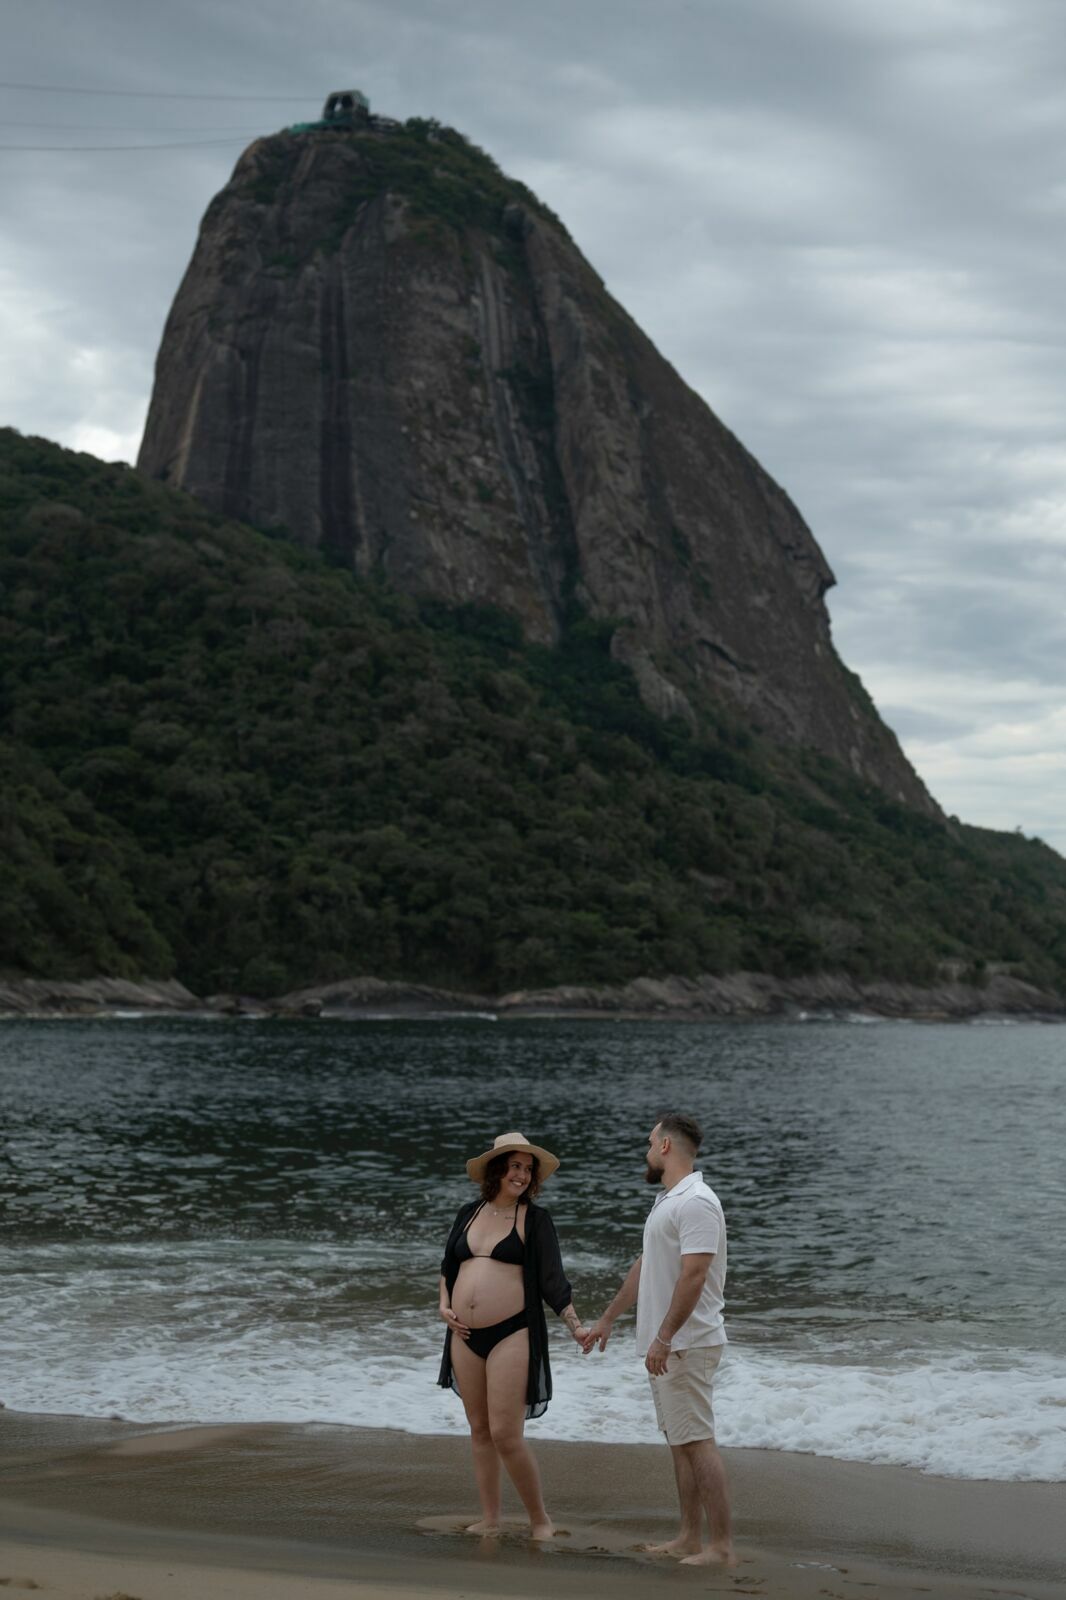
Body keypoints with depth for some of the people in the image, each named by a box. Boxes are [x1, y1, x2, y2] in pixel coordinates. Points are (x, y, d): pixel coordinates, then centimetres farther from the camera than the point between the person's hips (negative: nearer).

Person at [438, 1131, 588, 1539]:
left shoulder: (535, 1219, -1)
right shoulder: (469, 1213, 12)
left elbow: (552, 1281, -2)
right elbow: (448, 1267, 22)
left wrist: (575, 1326, -10)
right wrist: (444, 1305, 6)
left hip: (511, 1336, -5)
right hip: (465, 1337, 5)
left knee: (506, 1435, -9)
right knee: (479, 1430, 10)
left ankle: (540, 1519, 5)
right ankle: (490, 1518, 20)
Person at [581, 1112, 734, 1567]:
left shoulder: (696, 1203, -17)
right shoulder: (667, 1200, 17)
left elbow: (693, 1276, -24)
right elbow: (644, 1266, 25)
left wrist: (664, 1337, -26)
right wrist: (607, 1319, 29)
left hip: (686, 1345, -10)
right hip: (667, 1345, 10)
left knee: (697, 1442, -10)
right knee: (680, 1442, 12)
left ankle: (722, 1546, -8)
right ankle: (690, 1538, 18)